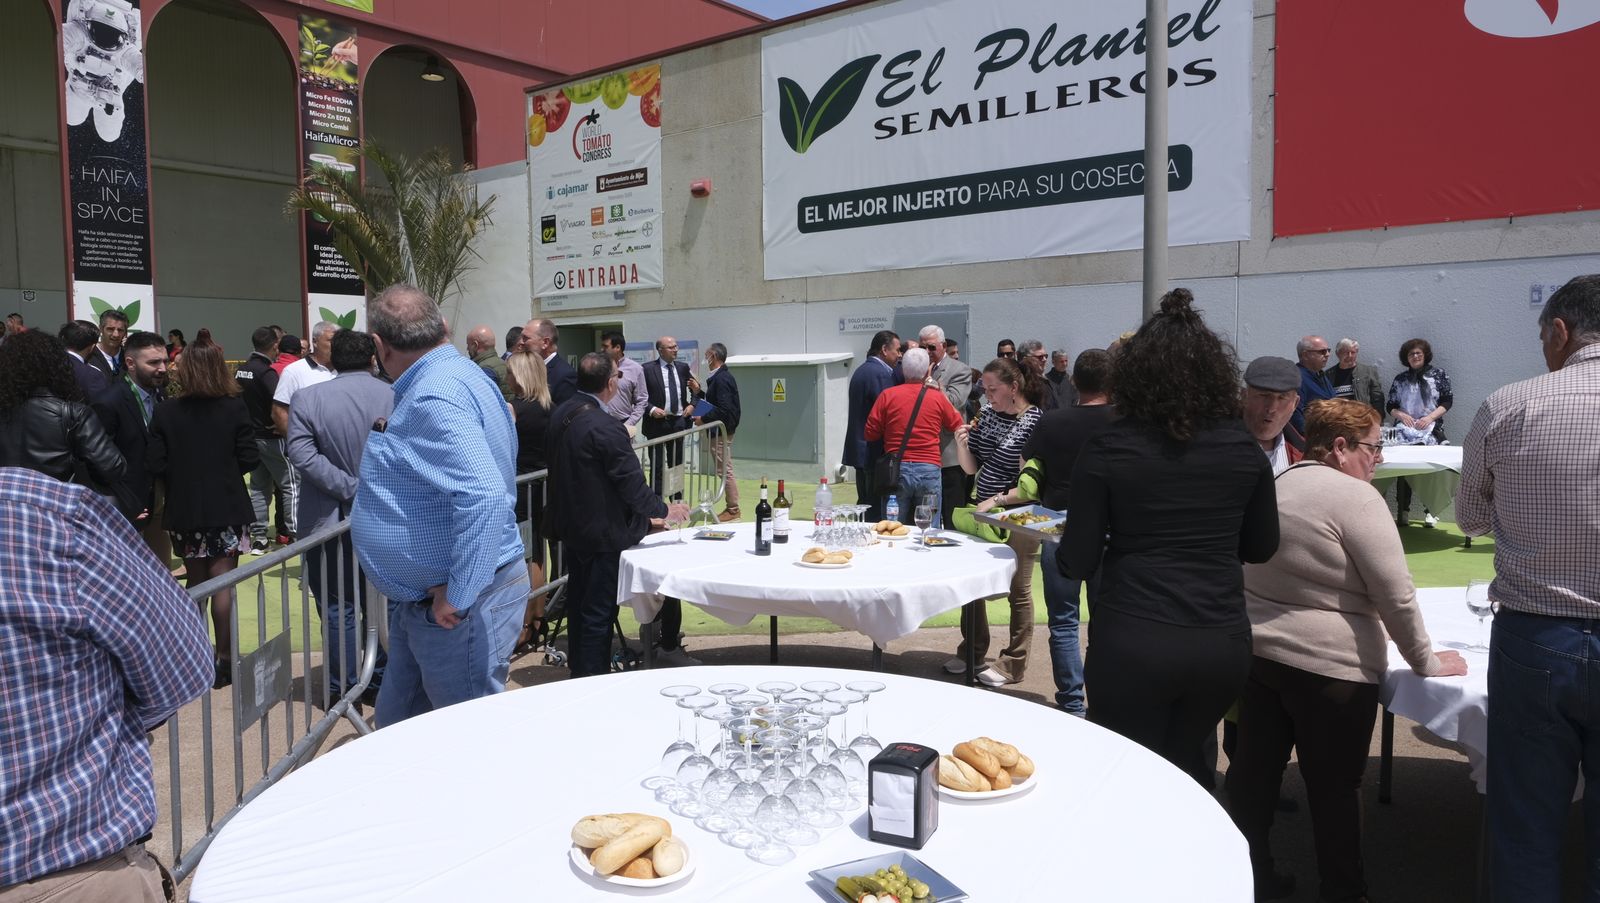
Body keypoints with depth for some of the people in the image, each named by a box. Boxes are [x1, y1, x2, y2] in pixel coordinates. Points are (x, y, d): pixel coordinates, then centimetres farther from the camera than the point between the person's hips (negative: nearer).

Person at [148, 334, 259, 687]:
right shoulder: (234, 408, -11)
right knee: (223, 583, 3)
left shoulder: (165, 412, -6)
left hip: (185, 510, 2)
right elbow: (249, 459, -10)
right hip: (226, 508, -2)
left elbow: (157, 465, -7)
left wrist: (184, 471, 13)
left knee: (196, 582, 16)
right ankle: (224, 658, 4)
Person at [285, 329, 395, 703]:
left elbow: (302, 454, -17)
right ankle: (381, 682, 23)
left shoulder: (307, 398, -8)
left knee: (337, 606, 10)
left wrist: (350, 488, -16)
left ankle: (342, 687, 18)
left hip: (331, 520, -1)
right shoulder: (394, 396, -8)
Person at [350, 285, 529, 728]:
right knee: (397, 728, 20)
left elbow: (484, 496, -35)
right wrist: (394, 437, 18)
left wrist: (459, 598, -28)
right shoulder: (449, 376, 12)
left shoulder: (434, 395, -22)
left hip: (457, 608, -11)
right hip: (421, 603, 11)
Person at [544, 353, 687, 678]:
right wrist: (664, 510, -3)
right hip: (602, 532, -9)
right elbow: (632, 484, -22)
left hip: (571, 526, 9)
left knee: (579, 602, 24)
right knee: (599, 612, 3)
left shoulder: (559, 416, 1)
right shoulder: (606, 428, -25)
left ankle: (577, 668, 40)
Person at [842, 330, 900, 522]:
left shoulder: (861, 370, 16)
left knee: (865, 505, 16)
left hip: (860, 449, 10)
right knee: (878, 511, -5)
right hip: (876, 452, -10)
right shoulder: (881, 374, -16)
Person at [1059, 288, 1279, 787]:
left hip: (1132, 643, -3)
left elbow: (1076, 563, -9)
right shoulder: (1243, 450, -1)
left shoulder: (1106, 450, -10)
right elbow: (1261, 546, 11)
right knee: (1188, 763, 27)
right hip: (1223, 642, 4)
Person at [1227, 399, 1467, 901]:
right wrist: (1425, 662, -1)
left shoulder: (1279, 485, 9)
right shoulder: (1354, 495, -15)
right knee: (1334, 788, 8)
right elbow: (1396, 594, -14)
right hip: (1327, 664, -7)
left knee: (1255, 771, 15)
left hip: (1257, 649, 8)